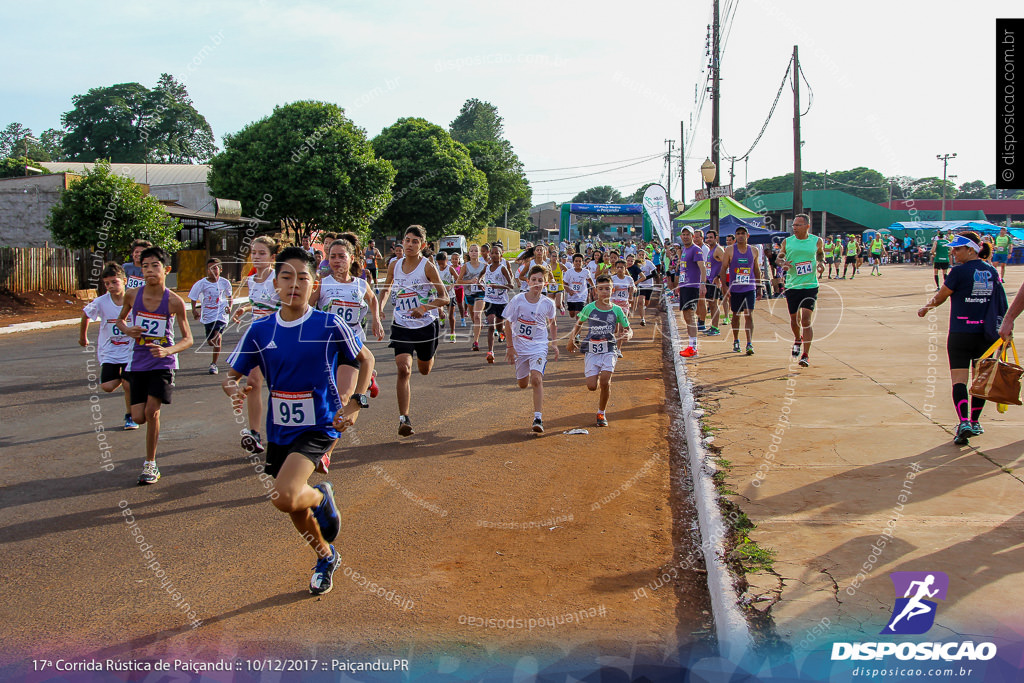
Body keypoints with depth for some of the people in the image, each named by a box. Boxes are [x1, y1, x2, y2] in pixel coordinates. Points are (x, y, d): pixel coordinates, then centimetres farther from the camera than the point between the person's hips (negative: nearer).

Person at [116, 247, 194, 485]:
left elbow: (188, 339, -7)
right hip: (138, 362, 3)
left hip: (162, 363, -3)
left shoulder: (174, 301, -13)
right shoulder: (132, 295, -5)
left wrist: (168, 350, -26)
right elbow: (121, 319, 15)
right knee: (138, 417, 0)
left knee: (152, 411, -13)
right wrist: (127, 330, -7)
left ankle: (150, 465, 3)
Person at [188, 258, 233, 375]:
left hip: (221, 313, -1)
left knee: (217, 336, -22)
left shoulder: (224, 282, -4)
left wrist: (229, 306, 0)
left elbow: (229, 296, 15)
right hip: (207, 315, 1)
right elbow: (193, 297, 4)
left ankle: (214, 364, -11)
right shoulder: (202, 283, -7)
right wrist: (194, 310, -6)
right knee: (211, 342, 9)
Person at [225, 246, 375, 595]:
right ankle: (326, 557, 44)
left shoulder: (329, 325, -11)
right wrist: (234, 389, -20)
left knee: (284, 497, -26)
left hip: (319, 427, -5)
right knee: (296, 510, 16)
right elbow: (232, 375, 4)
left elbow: (366, 359, 2)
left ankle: (321, 496, 8)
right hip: (279, 431, 5)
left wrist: (356, 403, -9)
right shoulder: (260, 330, -3)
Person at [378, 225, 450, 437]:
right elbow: (386, 288, 19)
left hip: (426, 326, -1)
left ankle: (427, 355, 58)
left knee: (424, 370, 18)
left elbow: (444, 298, -10)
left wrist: (425, 308, -27)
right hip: (402, 326, 1)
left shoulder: (428, 267, -11)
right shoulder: (394, 265, 0)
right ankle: (404, 419, -15)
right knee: (403, 369, -17)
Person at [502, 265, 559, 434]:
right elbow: (508, 323, -2)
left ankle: (538, 418, -22)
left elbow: (552, 323, 13)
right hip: (519, 346, 2)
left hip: (539, 346, -2)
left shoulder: (548, 303, -6)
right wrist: (510, 347, -5)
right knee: (522, 384, 12)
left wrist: (555, 344, 7)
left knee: (536, 379, -22)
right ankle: (528, 376, 52)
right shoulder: (518, 300, -10)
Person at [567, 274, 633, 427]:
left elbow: (628, 330, 8)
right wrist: (572, 339, 5)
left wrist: (627, 336, -14)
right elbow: (579, 323, 17)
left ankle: (601, 413, 3)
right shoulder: (589, 308, 1)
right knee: (592, 386, -10)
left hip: (609, 350, 0)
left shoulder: (616, 310, 1)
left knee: (605, 382, -19)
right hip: (591, 350, 0)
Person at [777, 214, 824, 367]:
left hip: (810, 286, -2)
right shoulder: (787, 242, 1)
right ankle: (797, 339, 45)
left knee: (806, 320, -11)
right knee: (794, 319, 12)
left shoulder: (816, 241, 1)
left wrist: (820, 261, 0)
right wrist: (783, 262, -9)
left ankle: (806, 355, -6)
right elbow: (779, 256, 14)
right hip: (792, 286, 2)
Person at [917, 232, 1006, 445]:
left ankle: (964, 423, -21)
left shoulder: (959, 272, -11)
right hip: (986, 334, 5)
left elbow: (939, 298, 0)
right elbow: (1000, 303, 12)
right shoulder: (992, 272, 5)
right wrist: (1005, 327, 24)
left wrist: (925, 308, 19)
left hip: (960, 334, -5)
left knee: (959, 379, -5)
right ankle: (974, 422, 25)